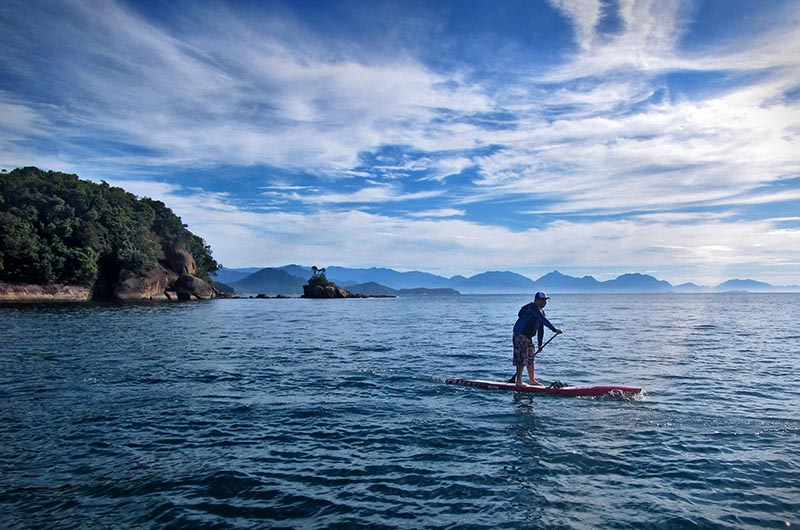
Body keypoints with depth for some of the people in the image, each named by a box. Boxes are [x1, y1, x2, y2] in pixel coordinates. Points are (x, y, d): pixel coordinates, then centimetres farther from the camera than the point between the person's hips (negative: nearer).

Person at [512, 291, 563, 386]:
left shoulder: (541, 311, 13)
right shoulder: (533, 307, -17)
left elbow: (540, 329, 15)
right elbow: (544, 320, -29)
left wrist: (540, 345, 15)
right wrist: (555, 330, -32)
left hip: (528, 336, 10)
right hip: (520, 334, -10)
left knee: (531, 358, 14)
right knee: (522, 358, -7)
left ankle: (532, 380, 23)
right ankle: (518, 381, 1)